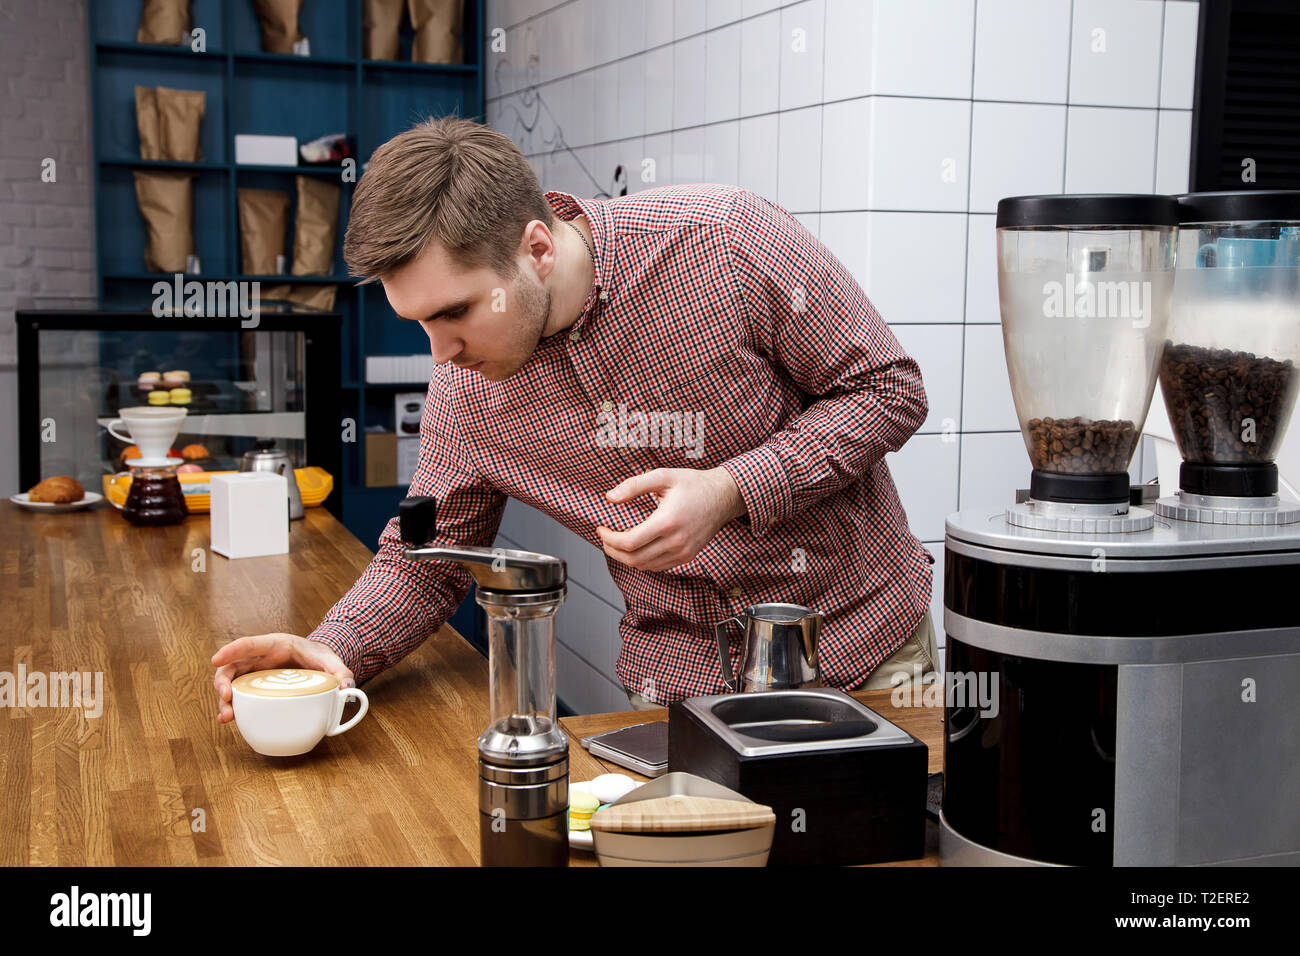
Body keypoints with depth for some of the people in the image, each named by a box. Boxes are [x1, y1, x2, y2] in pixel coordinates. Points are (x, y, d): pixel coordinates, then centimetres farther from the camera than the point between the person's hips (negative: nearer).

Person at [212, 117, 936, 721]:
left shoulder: (727, 239, -21)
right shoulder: (463, 389, -9)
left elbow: (889, 390, -13)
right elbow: (427, 559, 3)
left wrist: (732, 491, -26)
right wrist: (333, 649, -18)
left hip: (866, 646, -2)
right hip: (684, 681, 2)